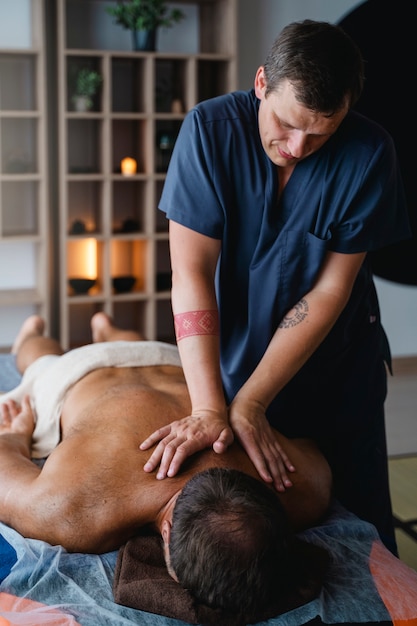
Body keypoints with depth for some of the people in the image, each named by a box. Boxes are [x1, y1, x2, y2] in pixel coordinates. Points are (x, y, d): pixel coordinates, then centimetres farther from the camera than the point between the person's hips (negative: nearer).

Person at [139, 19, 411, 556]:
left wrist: (249, 404, -23)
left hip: (337, 374, 0)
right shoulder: (211, 128, -19)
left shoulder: (368, 153, -19)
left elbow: (330, 291, -18)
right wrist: (209, 408, -31)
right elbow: (190, 273, -23)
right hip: (232, 362, 0)